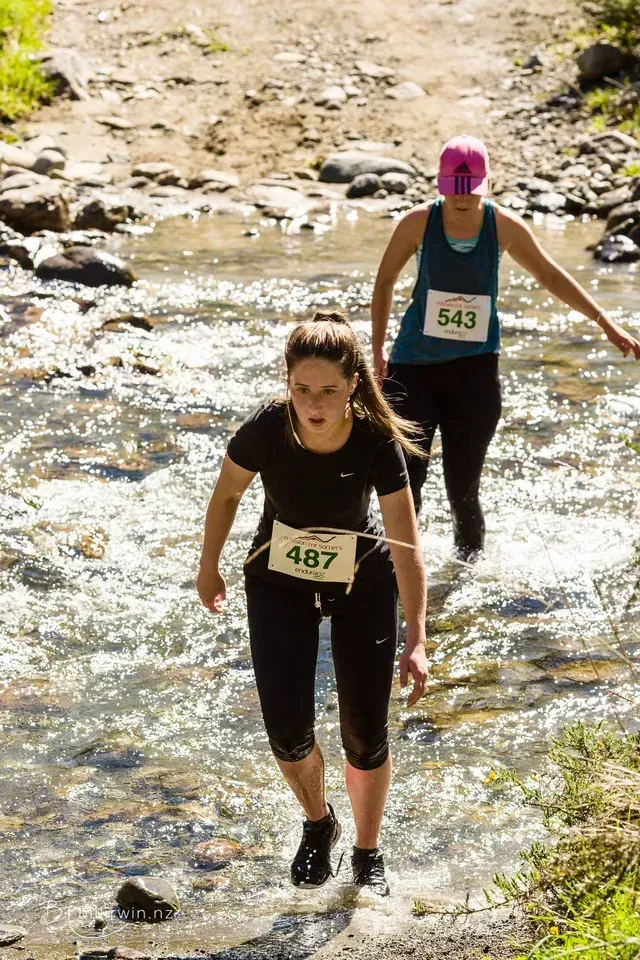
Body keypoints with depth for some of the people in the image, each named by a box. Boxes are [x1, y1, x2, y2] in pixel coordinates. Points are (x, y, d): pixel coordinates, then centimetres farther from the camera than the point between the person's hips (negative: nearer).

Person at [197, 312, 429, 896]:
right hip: (280, 585, 1)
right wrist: (209, 568, 8)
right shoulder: (265, 432, -26)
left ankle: (368, 853, 29)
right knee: (287, 729, -10)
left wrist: (417, 641, -31)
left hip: (363, 587, 0)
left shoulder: (377, 443, -28)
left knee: (365, 736, 2)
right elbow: (228, 493, -4)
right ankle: (319, 825, 22)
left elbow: (407, 546, -25)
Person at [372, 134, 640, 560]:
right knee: (405, 475, -9)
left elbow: (549, 274, 11)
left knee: (463, 487, 0)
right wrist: (378, 350, 9)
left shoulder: (504, 226, -4)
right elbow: (386, 280, 7)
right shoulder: (420, 221, -8)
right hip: (415, 364, 0)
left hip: (475, 369, 0)